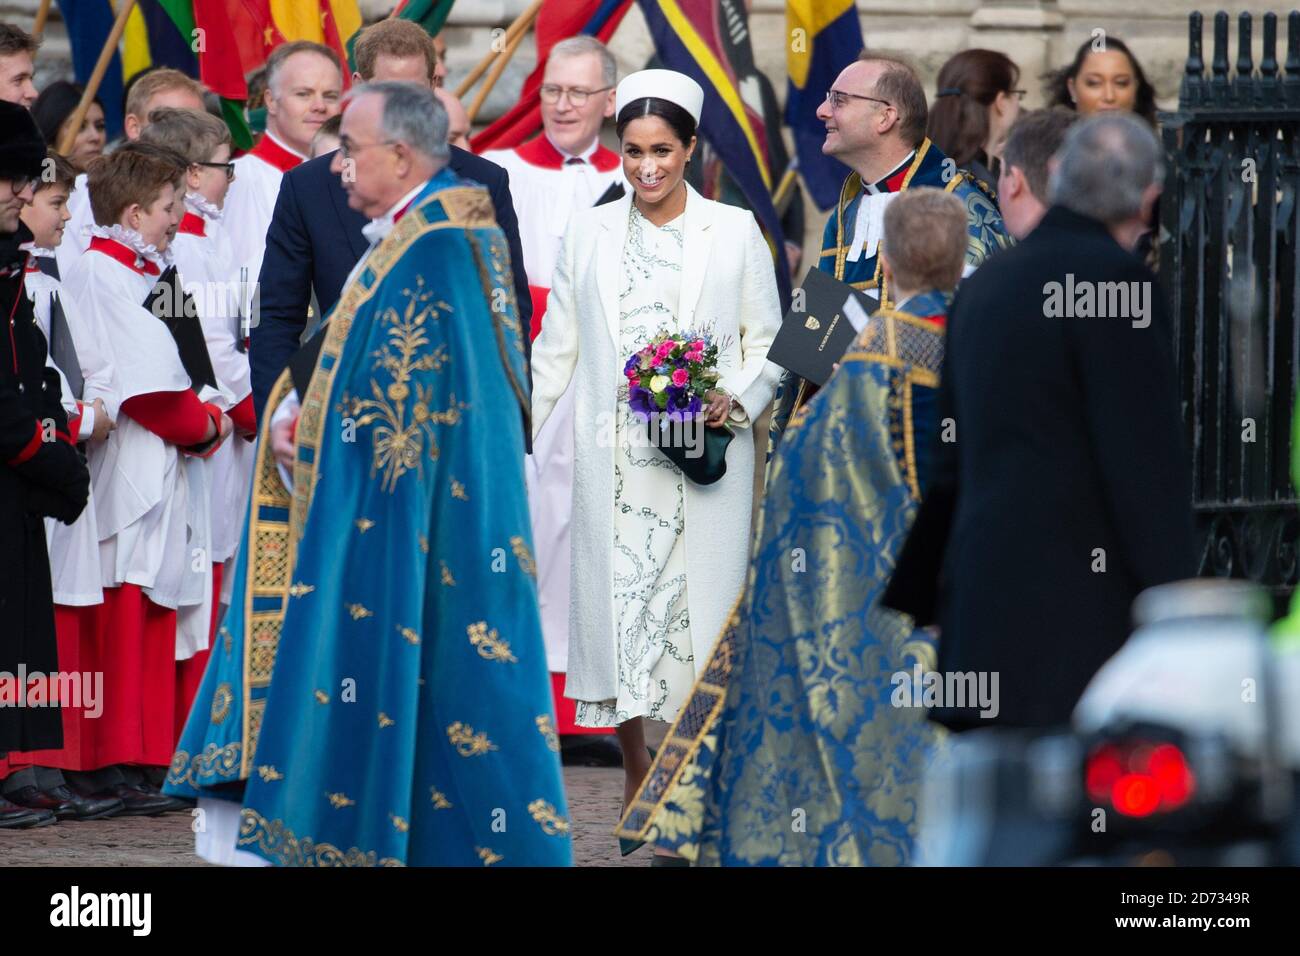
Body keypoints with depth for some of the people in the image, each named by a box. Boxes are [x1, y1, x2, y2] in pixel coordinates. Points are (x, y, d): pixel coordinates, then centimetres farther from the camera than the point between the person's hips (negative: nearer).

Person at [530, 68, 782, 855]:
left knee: (699, 600, -5)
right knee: (618, 602, -2)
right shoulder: (588, 234, 9)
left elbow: (769, 341, 7)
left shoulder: (734, 232, 3)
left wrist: (737, 401, -11)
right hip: (615, 462, 2)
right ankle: (638, 772, 8)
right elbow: (556, 349, 13)